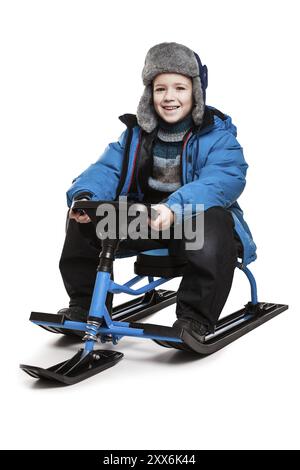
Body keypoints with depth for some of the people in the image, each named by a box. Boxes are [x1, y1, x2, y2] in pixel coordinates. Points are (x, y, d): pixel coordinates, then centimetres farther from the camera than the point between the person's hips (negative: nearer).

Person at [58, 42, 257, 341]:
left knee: (214, 223, -39)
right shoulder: (137, 132, 6)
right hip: (142, 219, 5)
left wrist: (175, 208, -46)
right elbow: (108, 168, -4)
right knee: (83, 219, -10)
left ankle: (196, 321, -28)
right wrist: (85, 195, -30)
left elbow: (225, 179, -27)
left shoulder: (218, 133, -9)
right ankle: (85, 305, 4)